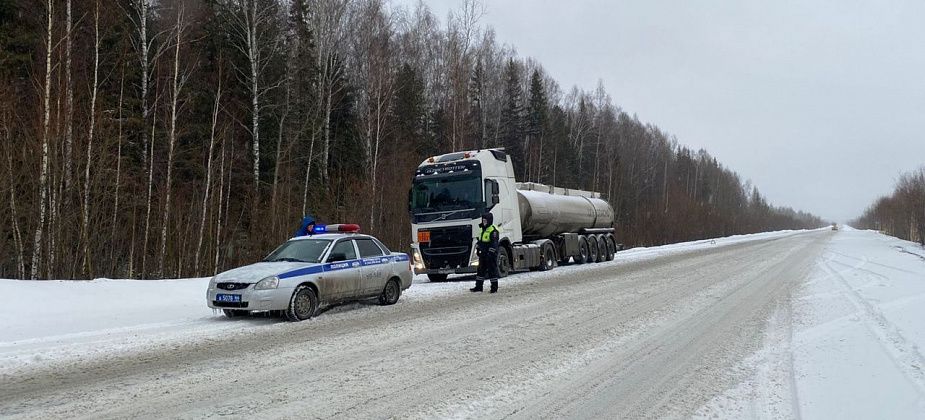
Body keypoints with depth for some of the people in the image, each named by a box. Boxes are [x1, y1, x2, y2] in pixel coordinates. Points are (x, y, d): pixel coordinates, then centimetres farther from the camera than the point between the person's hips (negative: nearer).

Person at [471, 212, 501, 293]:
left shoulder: (493, 230, -13)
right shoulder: (483, 229, 16)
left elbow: (494, 243, -18)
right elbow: (480, 240, 25)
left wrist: (490, 253, -22)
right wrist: (477, 248, 19)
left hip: (491, 254, -9)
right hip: (483, 254, 9)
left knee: (492, 270, -2)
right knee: (481, 270, 12)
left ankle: (494, 287, 6)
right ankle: (478, 286, 18)